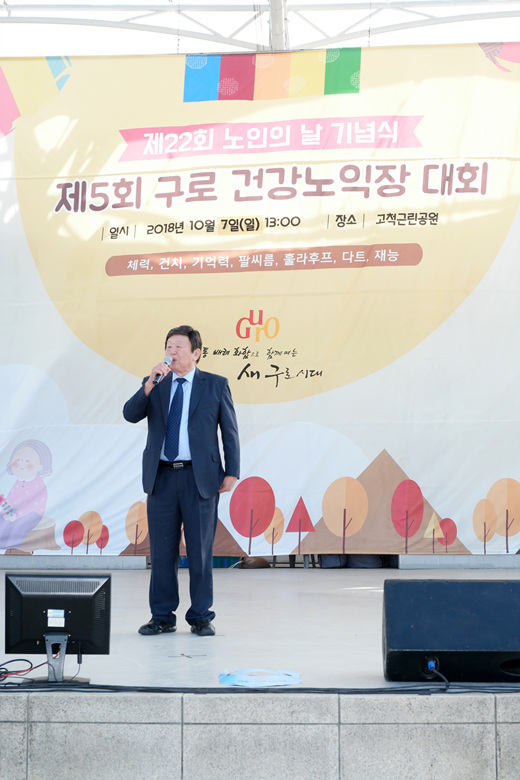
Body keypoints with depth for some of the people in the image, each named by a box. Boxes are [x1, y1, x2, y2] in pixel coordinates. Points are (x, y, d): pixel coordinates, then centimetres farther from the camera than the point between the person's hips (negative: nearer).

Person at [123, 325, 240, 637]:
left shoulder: (216, 385, 4)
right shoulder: (154, 384, 10)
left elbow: (230, 431, 4)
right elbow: (130, 415, -4)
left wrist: (232, 472, -3)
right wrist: (151, 384, -16)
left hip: (200, 477, -2)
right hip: (161, 477, 3)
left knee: (200, 550, 3)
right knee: (162, 550, 7)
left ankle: (201, 617, 14)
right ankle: (163, 617, 18)